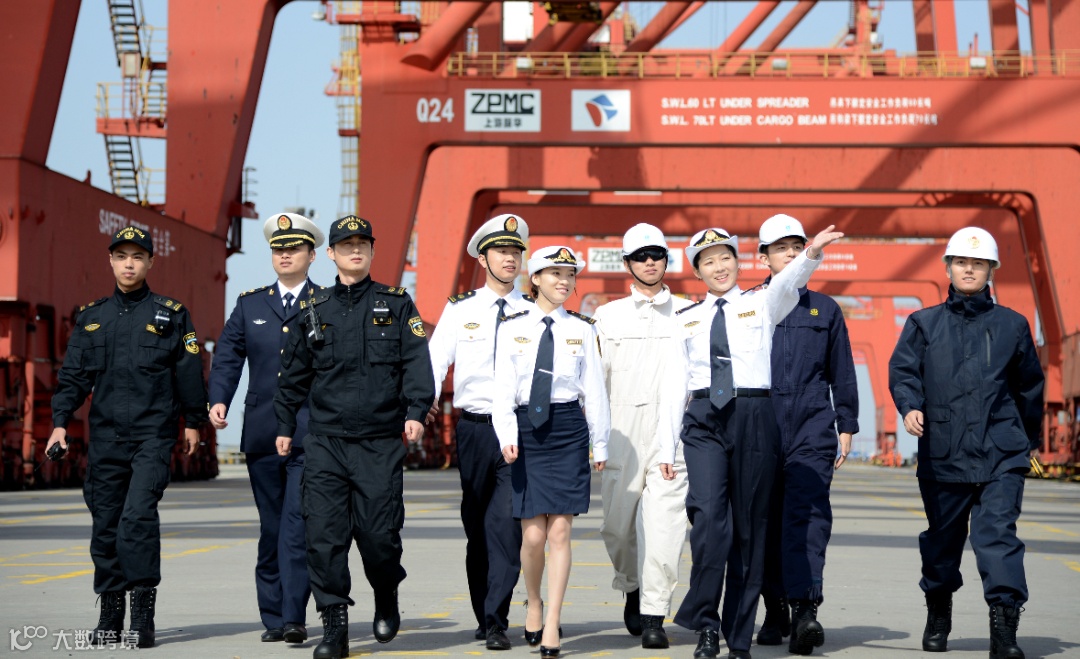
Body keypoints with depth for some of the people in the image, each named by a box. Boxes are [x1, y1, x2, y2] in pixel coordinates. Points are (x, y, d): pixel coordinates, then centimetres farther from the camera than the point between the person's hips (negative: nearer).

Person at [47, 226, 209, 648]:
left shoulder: (171, 315, 5)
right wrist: (60, 422, 1)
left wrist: (193, 422, 5)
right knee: (105, 523, 6)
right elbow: (72, 375, 12)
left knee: (138, 515, -17)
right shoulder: (91, 317, 13)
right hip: (105, 437, 4)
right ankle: (109, 617, 16)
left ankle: (143, 617, -12)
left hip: (153, 436, -3)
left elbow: (189, 372, 7)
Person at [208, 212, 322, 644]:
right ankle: (273, 618, 16)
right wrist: (218, 399, -6)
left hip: (311, 434, -4)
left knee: (298, 527, -13)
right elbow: (227, 357, 10)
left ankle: (294, 618, -14)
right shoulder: (249, 305, 14)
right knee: (271, 530, 10)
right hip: (261, 435, 4)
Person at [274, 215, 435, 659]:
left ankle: (387, 599, 27)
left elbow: (416, 362, -2)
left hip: (381, 443, -2)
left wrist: (416, 411, -14)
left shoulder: (397, 305, 6)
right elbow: (293, 374, 18)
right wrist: (285, 426, 18)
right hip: (324, 442, 2)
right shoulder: (312, 311, 11)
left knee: (378, 533, -3)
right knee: (324, 534, -5)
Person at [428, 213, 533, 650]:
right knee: (476, 527, 10)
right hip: (474, 428, 2)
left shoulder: (535, 313, 6)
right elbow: (433, 364, 0)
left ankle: (496, 622, -9)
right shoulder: (459, 310, 7)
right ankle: (484, 617, 22)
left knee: (507, 524, -12)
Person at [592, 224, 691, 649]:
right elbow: (595, 378, 12)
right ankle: (633, 589, 32)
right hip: (623, 430, 2)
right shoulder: (608, 316, 13)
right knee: (618, 525, 5)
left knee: (664, 522, -10)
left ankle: (653, 615, -5)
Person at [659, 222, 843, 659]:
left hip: (754, 418, -1)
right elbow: (675, 383, 12)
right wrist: (667, 446, 7)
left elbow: (788, 282, -15)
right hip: (703, 420, 1)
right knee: (709, 516, -18)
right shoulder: (687, 319, 14)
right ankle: (705, 621, -5)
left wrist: (811, 254, -37)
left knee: (749, 524, 2)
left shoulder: (761, 304, 8)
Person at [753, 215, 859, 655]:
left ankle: (805, 607, -23)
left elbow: (842, 374, 16)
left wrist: (846, 426, 10)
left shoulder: (825, 310, 13)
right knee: (767, 520, 4)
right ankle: (775, 611, 14)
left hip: (812, 431, 0)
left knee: (807, 515, -14)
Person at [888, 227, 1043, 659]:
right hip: (942, 453, 1)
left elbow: (1030, 386, 18)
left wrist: (1029, 440, 23)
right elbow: (903, 369, 0)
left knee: (998, 534, -14)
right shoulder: (924, 323, 10)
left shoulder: (1012, 325, 10)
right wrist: (910, 407, -20)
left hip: (1000, 455, -1)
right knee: (942, 538, 13)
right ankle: (938, 615, 34)